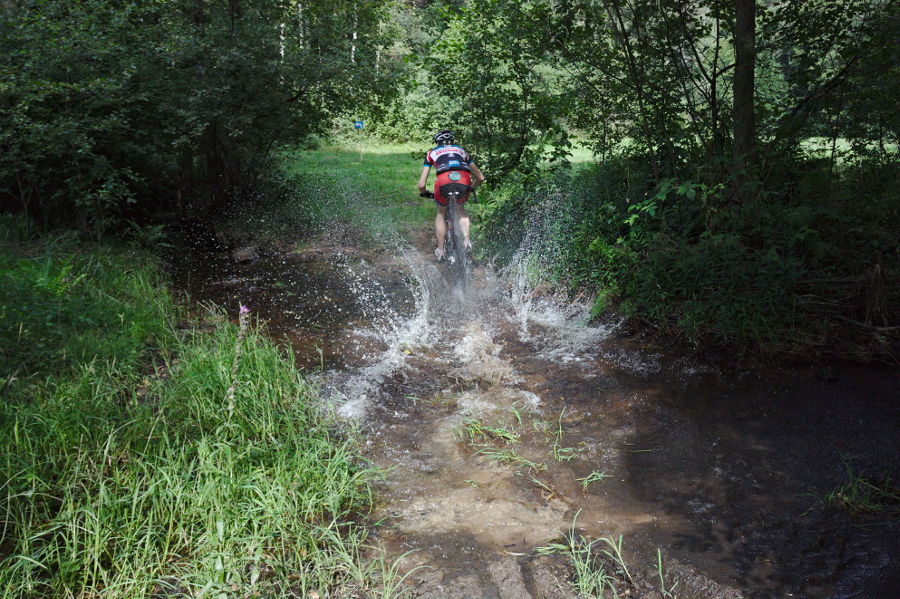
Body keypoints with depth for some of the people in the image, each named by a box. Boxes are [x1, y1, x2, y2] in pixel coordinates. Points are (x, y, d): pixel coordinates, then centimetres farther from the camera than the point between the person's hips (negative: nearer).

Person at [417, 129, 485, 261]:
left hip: (444, 181, -1)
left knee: (441, 213, 27)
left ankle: (440, 251, 24)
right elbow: (480, 178, 37)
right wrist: (471, 188, 56)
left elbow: (421, 185, 26)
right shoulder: (461, 150, 36)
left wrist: (424, 193, 48)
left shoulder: (432, 153, 31)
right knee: (461, 209, 32)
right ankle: (466, 241, 12)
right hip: (464, 181, 2)